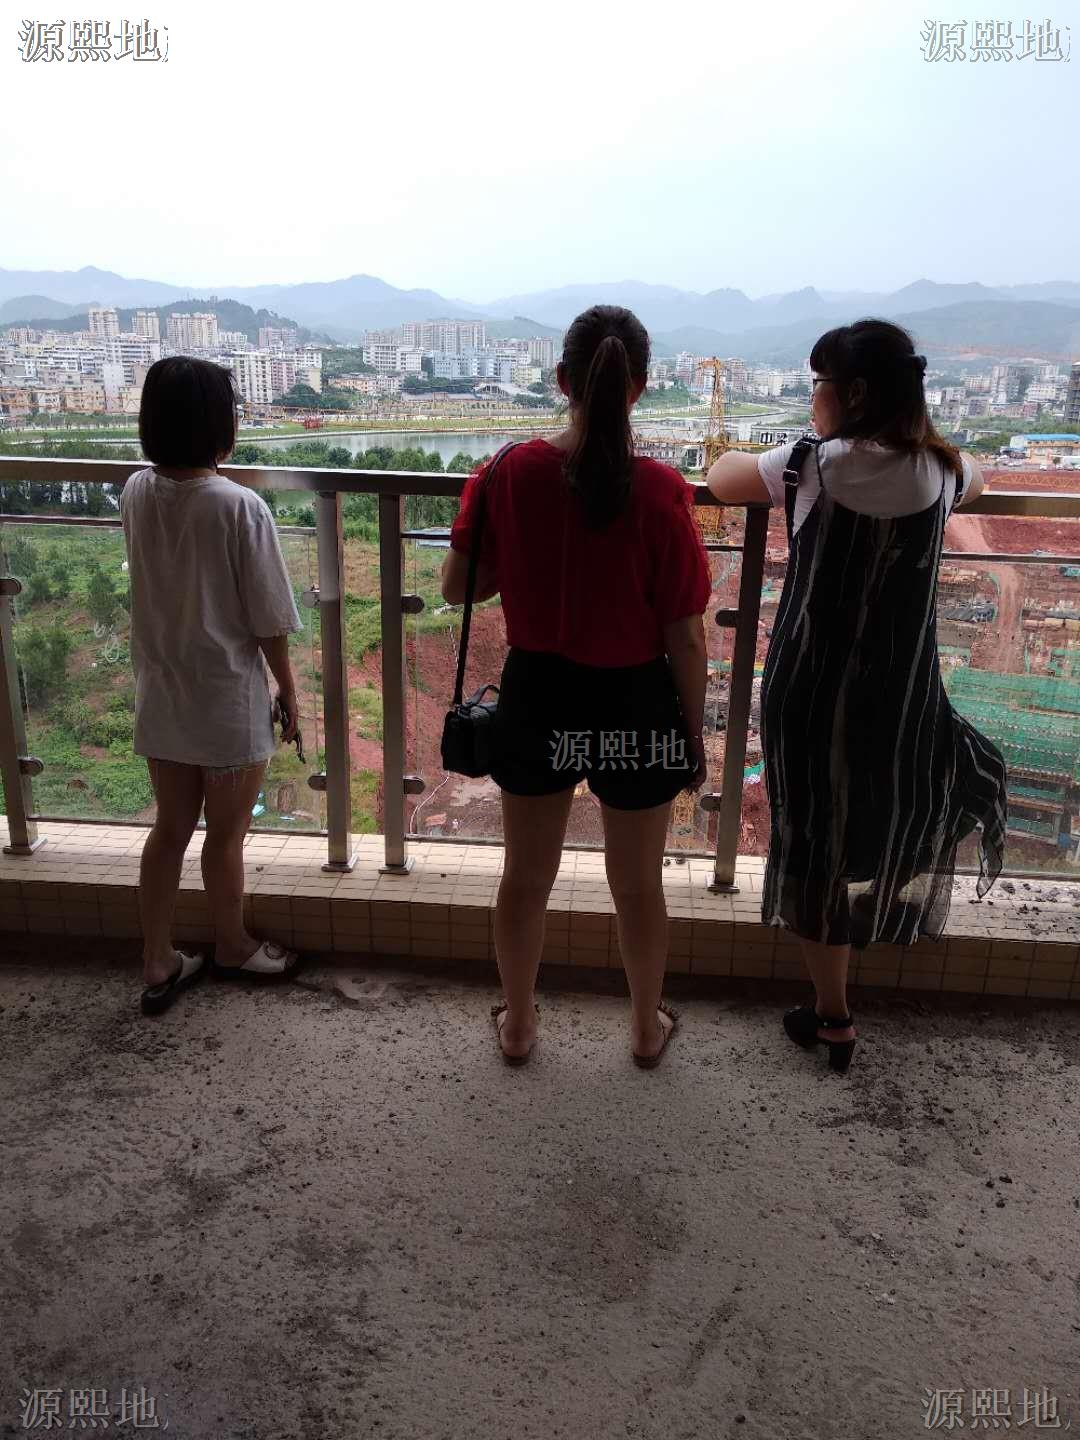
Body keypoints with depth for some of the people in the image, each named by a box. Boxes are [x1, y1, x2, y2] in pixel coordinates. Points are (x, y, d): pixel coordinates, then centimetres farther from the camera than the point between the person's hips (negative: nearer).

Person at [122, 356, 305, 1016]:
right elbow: (268, 621, -15)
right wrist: (290, 690, -1)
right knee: (226, 837, 14)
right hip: (230, 703, -5)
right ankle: (233, 947, 36)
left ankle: (159, 965, 29)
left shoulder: (136, 494, -4)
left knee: (171, 828, 19)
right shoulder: (241, 507, -21)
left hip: (161, 697, 5)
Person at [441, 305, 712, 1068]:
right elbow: (685, 636, -13)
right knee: (639, 883, 19)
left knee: (527, 875, 21)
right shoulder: (662, 492, -18)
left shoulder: (510, 473, -12)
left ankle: (518, 1023, 40)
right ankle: (648, 1026, 41)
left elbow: (457, 586, -3)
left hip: (538, 700, 2)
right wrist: (695, 732, 0)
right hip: (636, 707, -1)